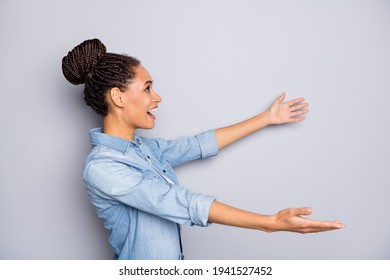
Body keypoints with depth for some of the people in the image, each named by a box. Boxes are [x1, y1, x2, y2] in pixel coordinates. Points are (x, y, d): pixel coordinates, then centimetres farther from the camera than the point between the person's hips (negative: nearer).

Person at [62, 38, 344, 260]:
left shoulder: (143, 147, 0)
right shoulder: (100, 167, -25)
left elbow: (200, 145, 6)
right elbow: (181, 203, -31)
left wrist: (267, 118, 11)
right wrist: (271, 222, -32)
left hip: (171, 263, 7)